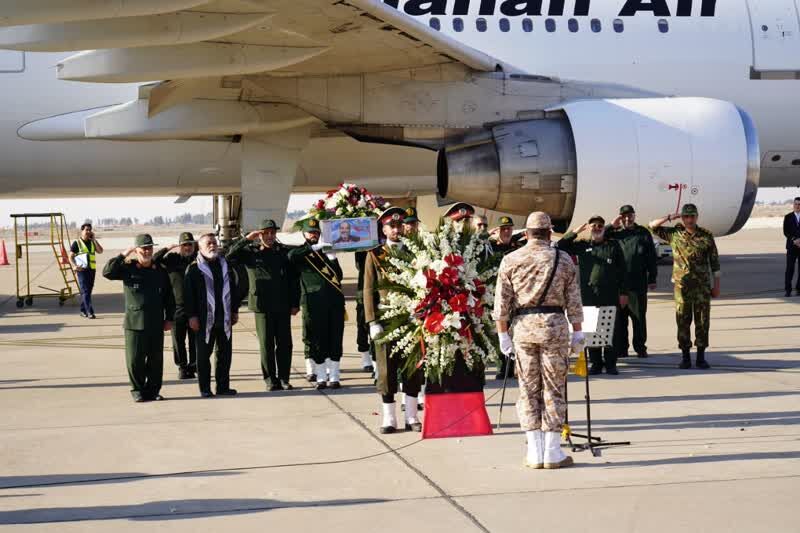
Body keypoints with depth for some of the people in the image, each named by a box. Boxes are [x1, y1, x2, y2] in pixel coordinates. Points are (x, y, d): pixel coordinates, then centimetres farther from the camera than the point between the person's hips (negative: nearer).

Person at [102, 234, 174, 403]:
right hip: (135, 323, -2)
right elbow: (107, 272, -13)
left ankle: (153, 390, 17)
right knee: (135, 359, -1)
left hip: (156, 324, 2)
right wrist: (123, 255, -14)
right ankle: (137, 390, 12)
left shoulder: (160, 271, 8)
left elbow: (169, 297, 13)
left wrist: (169, 318, 9)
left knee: (156, 359, 6)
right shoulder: (128, 268, 1)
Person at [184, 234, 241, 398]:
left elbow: (233, 289, 17)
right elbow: (188, 294, -6)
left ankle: (223, 386, 16)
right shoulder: (194, 269, -3)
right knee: (203, 354, 1)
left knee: (225, 353, 8)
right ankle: (205, 389, 7)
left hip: (224, 319, 5)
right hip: (204, 319, -5)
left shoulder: (225, 266, 12)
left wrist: (235, 311, 13)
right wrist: (192, 316, -11)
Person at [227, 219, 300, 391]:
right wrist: (247, 239, -15)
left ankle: (284, 378, 13)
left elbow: (293, 279, 8)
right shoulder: (250, 252, 4)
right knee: (266, 345, 2)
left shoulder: (284, 252, 7)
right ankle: (271, 380, 9)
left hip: (283, 306, 2)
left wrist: (295, 303, 3)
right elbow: (230, 255, -10)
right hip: (262, 306, -2)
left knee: (285, 344, 4)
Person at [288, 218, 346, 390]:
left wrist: (332, 258, -5)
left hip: (334, 300, 3)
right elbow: (291, 255, -18)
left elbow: (339, 275, 11)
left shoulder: (327, 250, 18)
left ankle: (334, 377, 8)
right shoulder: (302, 253, 7)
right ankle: (321, 377, 7)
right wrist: (313, 247, -20)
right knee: (317, 340, -1)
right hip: (314, 303, -3)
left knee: (335, 339, 2)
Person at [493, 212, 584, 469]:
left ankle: (535, 453, 7)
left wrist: (503, 334, 8)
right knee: (554, 388, 5)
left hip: (521, 325, 1)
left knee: (528, 388, 8)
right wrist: (577, 332, 10)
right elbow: (573, 300, 3)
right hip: (554, 325, -1)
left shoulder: (510, 260, 4)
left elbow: (501, 303, 2)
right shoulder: (563, 259, 3)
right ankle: (553, 452, 6)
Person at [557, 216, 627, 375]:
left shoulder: (613, 246, 9)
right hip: (588, 295, 1)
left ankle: (611, 364, 4)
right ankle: (596, 364, 8)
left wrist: (623, 292, 3)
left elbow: (622, 270, 9)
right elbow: (561, 246, 6)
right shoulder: (582, 246, 11)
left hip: (610, 296, -1)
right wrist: (576, 232, -1)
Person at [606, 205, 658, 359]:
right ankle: (620, 348, 11)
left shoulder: (643, 233, 7)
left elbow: (652, 258, 6)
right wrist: (611, 226, -5)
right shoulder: (614, 233, 10)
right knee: (619, 317, 5)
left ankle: (640, 348, 12)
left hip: (638, 284, -1)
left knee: (639, 317, 4)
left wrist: (652, 279, 2)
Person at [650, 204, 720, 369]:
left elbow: (714, 263, 5)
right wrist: (670, 218, -5)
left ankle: (701, 357, 9)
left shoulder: (706, 236, 2)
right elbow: (652, 226, 4)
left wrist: (716, 286, 4)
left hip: (703, 286, 0)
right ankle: (685, 357, 11)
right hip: (682, 285, 0)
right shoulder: (674, 234, 4)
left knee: (702, 321, 1)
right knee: (683, 322, 3)